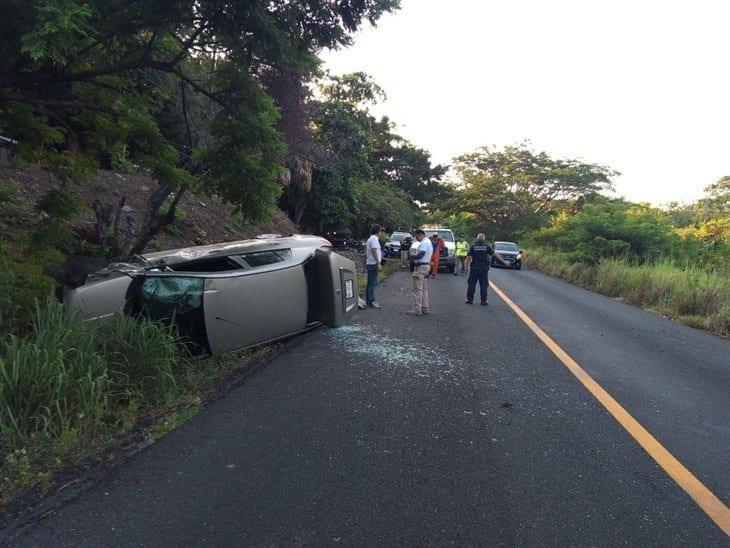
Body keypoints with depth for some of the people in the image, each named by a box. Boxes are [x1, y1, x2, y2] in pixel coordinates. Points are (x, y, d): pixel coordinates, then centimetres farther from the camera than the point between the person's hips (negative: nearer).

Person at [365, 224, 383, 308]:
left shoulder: (370, 239, 18)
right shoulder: (374, 239, -13)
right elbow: (374, 251, -22)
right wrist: (378, 263, -23)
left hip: (370, 264, 10)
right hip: (373, 264, -10)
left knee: (370, 283, 14)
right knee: (372, 284, -8)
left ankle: (369, 300, 20)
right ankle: (371, 302, -6)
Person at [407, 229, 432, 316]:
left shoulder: (424, 243, -15)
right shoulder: (429, 242, 19)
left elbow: (420, 255, -24)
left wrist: (413, 256, -7)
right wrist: (415, 255, 9)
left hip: (421, 267, -11)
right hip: (426, 266, 11)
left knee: (417, 289, -9)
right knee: (424, 289, 14)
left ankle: (417, 310, -9)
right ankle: (425, 308, 18)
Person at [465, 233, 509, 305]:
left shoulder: (473, 246, -1)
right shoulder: (486, 247, 1)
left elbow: (469, 257, -7)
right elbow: (495, 255, 4)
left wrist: (467, 266, 4)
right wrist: (504, 262, 10)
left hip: (474, 268, 0)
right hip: (484, 268, 0)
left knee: (471, 284, 7)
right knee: (483, 285, 4)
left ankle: (470, 299, 8)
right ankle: (483, 300, 4)